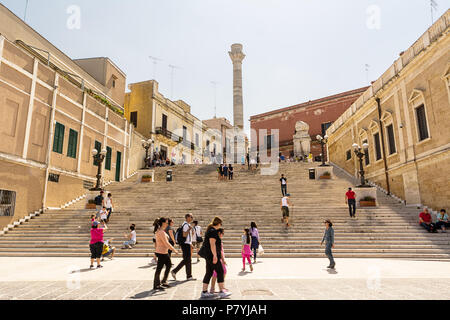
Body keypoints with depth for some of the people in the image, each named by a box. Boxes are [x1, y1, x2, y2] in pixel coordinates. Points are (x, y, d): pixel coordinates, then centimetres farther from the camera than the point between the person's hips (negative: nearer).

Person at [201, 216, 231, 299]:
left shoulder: (209, 230, 17)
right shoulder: (213, 231, -14)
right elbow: (212, 244, -21)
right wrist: (215, 255, -22)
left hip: (208, 256, 10)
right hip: (212, 255, -10)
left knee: (209, 273, 12)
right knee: (220, 272, -2)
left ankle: (204, 292, 15)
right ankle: (221, 291, 2)